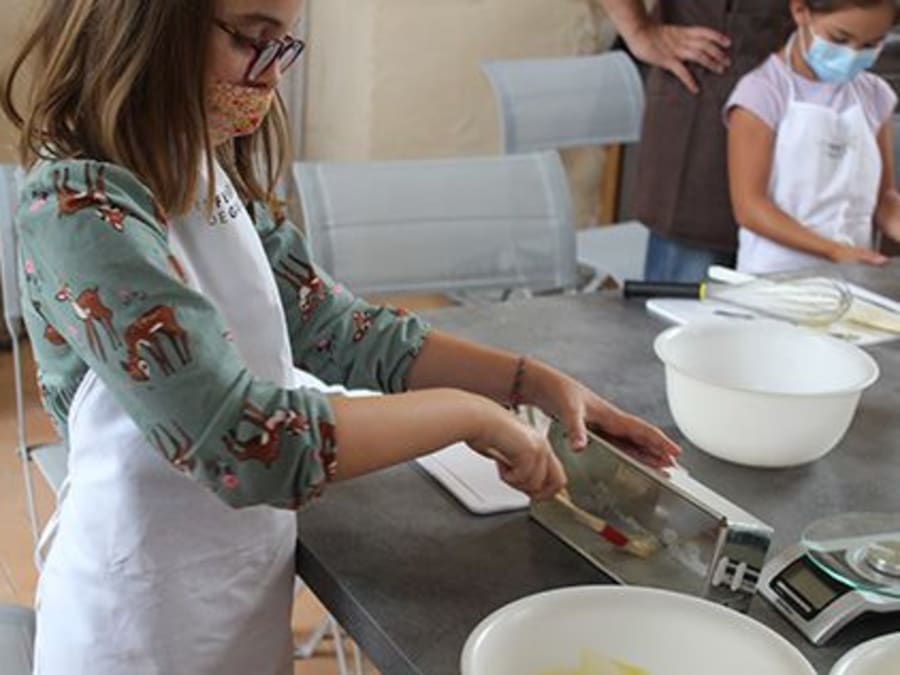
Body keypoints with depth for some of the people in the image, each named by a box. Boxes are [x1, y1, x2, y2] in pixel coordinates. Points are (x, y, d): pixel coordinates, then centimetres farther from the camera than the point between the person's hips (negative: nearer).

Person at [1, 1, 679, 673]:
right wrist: (471, 413, -21)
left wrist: (535, 381, -2)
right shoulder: (77, 206, -25)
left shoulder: (211, 175, -1)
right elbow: (248, 445, -31)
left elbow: (333, 326, 4)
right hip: (149, 617, -7)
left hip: (250, 575, 7)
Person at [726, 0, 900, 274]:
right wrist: (834, 251, -18)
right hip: (775, 275, -4)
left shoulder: (874, 96, 10)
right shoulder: (761, 93, -6)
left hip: (852, 275, 4)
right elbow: (749, 207, -11)